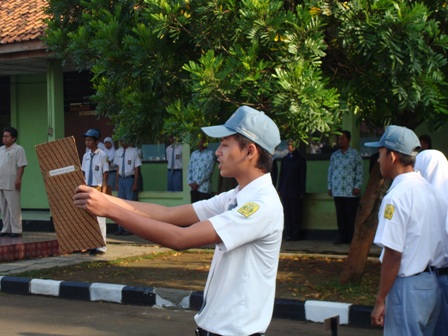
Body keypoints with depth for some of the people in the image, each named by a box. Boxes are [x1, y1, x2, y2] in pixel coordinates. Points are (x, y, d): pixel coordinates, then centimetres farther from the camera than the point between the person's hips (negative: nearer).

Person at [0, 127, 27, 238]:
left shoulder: (18, 149, -5)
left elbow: (21, 165, -11)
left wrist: (18, 179, -19)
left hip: (11, 184, -7)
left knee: (13, 207, -7)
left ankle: (16, 230, -5)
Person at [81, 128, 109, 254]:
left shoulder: (102, 155, -6)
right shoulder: (85, 156, 11)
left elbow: (105, 175, -8)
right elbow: (83, 174, 15)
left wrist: (103, 192, -13)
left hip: (98, 189, -6)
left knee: (99, 217, -5)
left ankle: (101, 246, -1)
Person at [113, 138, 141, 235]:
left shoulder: (134, 151, -9)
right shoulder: (118, 152, 7)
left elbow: (137, 168, -7)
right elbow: (118, 168, 13)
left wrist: (135, 183, -9)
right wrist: (117, 182, 10)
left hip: (130, 179, -5)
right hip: (121, 179, 5)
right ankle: (121, 228, 15)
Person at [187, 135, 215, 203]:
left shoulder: (210, 154, -1)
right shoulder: (193, 154, 17)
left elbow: (208, 171, -9)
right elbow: (189, 169, 15)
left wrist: (198, 183, -10)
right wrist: (190, 182, 0)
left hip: (204, 188, -5)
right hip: (193, 187, 5)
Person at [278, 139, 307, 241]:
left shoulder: (301, 160, 3)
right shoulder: (284, 159, 12)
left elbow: (303, 176, 1)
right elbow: (281, 175, 14)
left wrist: (302, 192, -5)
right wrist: (280, 189, 6)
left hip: (296, 191, -3)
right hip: (285, 190, 3)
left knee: (296, 213, -1)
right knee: (287, 213, 1)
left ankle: (296, 235, 3)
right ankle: (288, 234, 4)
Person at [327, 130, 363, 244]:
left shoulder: (355, 154, 0)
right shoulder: (334, 155, 13)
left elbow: (359, 171, -3)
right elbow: (330, 171, 16)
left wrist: (357, 186, -10)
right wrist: (330, 187, 11)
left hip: (351, 191, -4)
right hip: (337, 191, 4)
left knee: (351, 215, -2)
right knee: (340, 215, 6)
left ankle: (352, 238, 3)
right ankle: (342, 237, 13)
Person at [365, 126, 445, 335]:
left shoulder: (397, 196, -17)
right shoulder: (429, 189, 8)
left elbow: (393, 254, -20)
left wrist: (380, 300, -13)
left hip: (408, 287, -8)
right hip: (433, 284, 8)